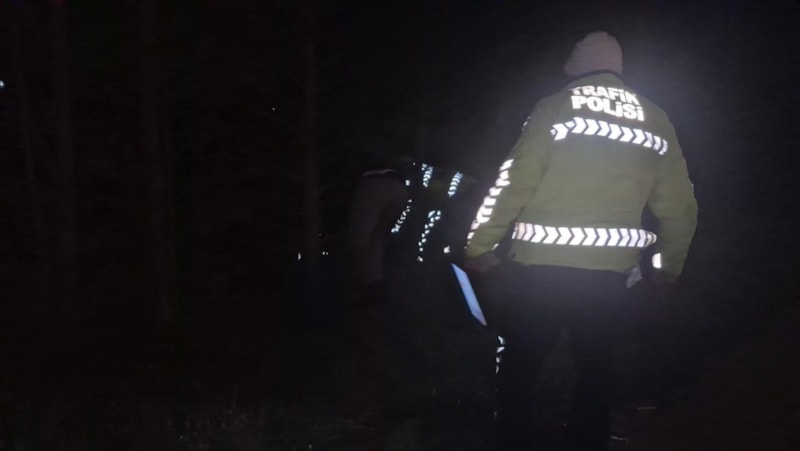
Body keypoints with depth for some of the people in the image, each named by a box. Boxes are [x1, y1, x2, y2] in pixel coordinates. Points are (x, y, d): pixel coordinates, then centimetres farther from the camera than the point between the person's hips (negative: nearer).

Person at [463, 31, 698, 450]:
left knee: (518, 364, 11)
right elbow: (679, 206, 8)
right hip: (609, 271, 4)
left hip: (539, 266, -4)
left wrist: (477, 247, -2)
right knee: (595, 367, 20)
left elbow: (513, 184, -11)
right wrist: (670, 264, 23)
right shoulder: (655, 121, 8)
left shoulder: (554, 107, -5)